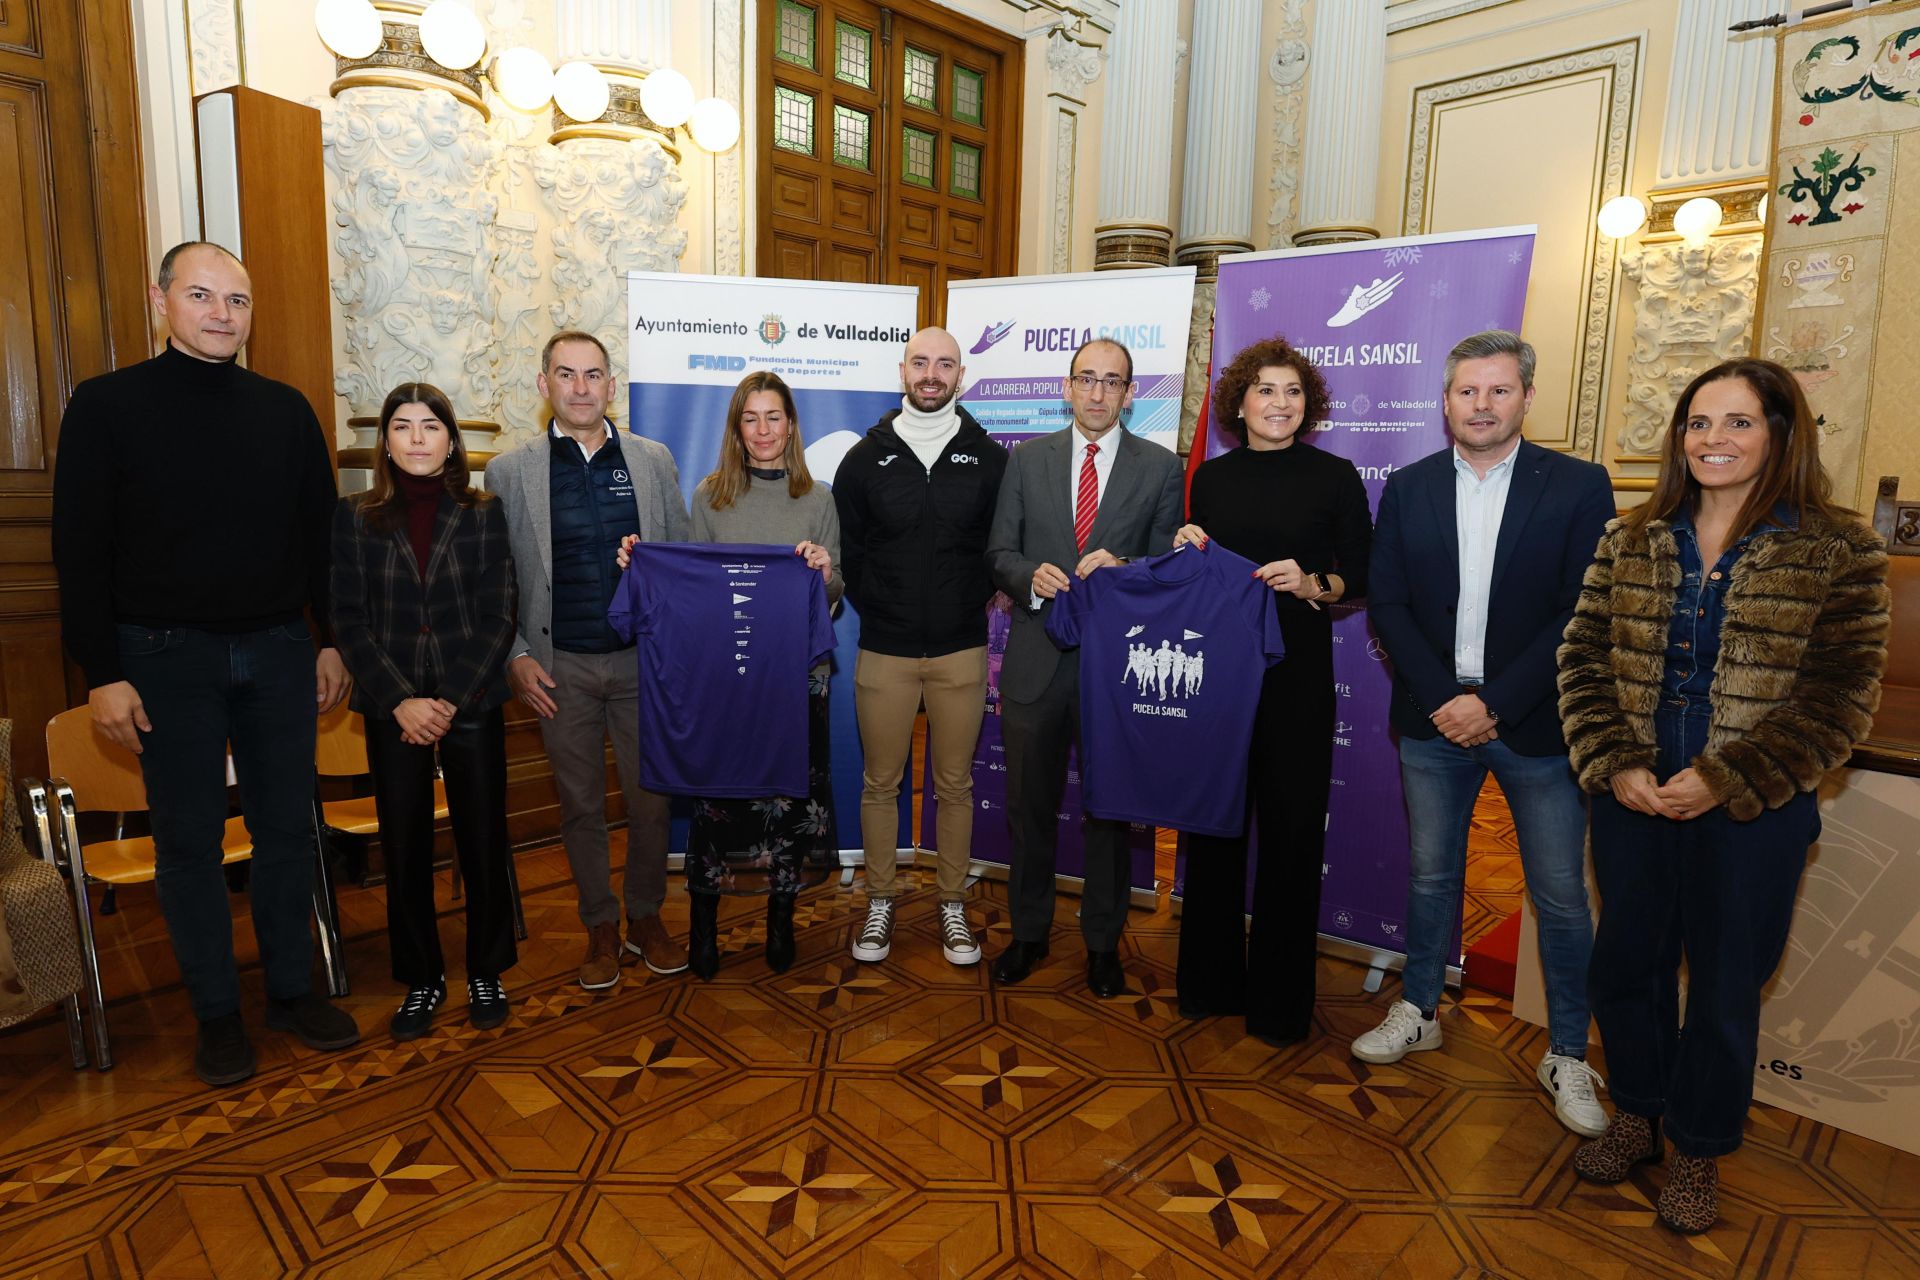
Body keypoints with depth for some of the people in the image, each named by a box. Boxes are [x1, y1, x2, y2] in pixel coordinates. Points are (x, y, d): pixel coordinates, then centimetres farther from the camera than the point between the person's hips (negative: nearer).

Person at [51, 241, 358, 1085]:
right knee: (190, 840, 6)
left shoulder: (284, 409, 7)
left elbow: (319, 534, 10)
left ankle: (293, 989, 23)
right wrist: (101, 673, -8)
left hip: (279, 651, 3)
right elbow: (80, 549, -3)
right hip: (167, 657, -2)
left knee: (287, 828, 9)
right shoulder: (107, 405, -1)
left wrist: (329, 641, 7)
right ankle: (216, 1011, 20)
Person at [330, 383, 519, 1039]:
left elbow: (499, 619, -3)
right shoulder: (355, 516, 3)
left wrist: (452, 702, -11)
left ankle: (485, 973, 23)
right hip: (394, 709, 1)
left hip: (472, 706, -1)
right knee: (405, 849, 8)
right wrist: (401, 701, -11)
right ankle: (421, 979, 25)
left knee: (483, 842, 5)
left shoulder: (483, 515, 1)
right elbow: (349, 620, -1)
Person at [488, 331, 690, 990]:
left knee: (650, 798, 8)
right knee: (580, 805, 11)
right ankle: (600, 929, 28)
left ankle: (646, 919, 28)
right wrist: (515, 656, -5)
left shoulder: (654, 459, 3)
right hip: (560, 668, 0)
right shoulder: (508, 472, 1)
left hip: (642, 660, 1)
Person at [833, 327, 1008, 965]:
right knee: (880, 782, 9)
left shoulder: (989, 458, 2)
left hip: (961, 653, 0)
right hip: (883, 653, 0)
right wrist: (875, 609, 4)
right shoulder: (866, 457, 3)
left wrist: (975, 603, 2)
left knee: (955, 785, 10)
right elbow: (845, 549, 8)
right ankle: (880, 901, 26)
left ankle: (953, 904, 25)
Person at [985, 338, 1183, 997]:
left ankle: (1103, 942, 28)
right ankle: (1028, 934, 30)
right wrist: (1032, 576, -14)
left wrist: (1121, 569, -17)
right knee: (1029, 805, 12)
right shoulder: (1027, 458, 8)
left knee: (1111, 808, 10)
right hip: (1036, 655, 2)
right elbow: (1000, 552, 6)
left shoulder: (1161, 467, 4)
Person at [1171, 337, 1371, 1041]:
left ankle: (1279, 997, 20)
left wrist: (1313, 584, -17)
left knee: (1291, 829, 3)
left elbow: (1362, 574, 2)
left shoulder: (1335, 476, 1)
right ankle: (1211, 977, 26)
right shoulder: (1210, 478, 9)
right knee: (1213, 822, 9)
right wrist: (1188, 551, -5)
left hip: (1296, 674, -2)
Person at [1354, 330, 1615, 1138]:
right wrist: (1443, 699, -10)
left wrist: (1494, 703, -14)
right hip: (1434, 718, 2)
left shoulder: (1579, 487, -3)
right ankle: (1419, 1014, 32)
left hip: (1535, 724, -2)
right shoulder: (1408, 488, 4)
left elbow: (1583, 613, -8)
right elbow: (1386, 602, 0)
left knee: (1560, 896, 6)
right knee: (1430, 879, 15)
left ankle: (1566, 1055, 24)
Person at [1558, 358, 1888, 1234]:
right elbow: (1583, 660, 1)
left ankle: (1698, 1153, 35)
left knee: (1723, 990, 12)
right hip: (1632, 803, 3)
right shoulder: (1631, 540, 3)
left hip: (1752, 816, -3)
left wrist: (1726, 781, -17)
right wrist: (1615, 767, -10)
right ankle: (1636, 1118, 40)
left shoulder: (1836, 550, -6)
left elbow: (1841, 696, -9)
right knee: (1625, 966, 16)